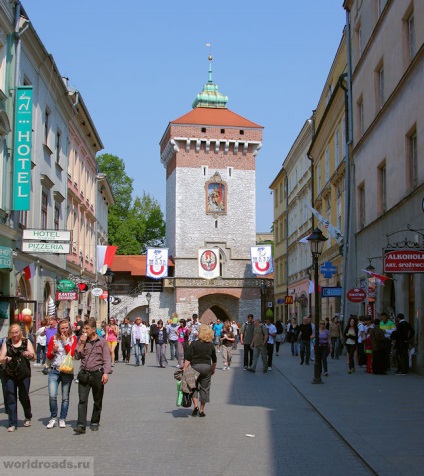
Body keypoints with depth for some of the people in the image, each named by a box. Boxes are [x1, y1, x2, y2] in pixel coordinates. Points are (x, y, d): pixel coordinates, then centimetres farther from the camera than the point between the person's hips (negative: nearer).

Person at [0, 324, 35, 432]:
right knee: (11, 398, -3)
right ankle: (12, 424, 3)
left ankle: (28, 417, 29)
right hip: (9, 374, 1)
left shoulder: (26, 342, 6)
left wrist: (29, 354, -25)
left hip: (24, 374, -1)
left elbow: (33, 357, -2)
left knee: (23, 396, 2)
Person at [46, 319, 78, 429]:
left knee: (65, 397, 5)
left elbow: (72, 353, -10)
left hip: (67, 371, 0)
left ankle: (62, 419, 17)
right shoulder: (54, 339, 6)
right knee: (52, 395, -11)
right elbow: (48, 356, 9)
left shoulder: (73, 338, 3)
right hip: (54, 370, 1)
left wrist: (65, 342, -10)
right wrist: (53, 351, -11)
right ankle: (53, 418, 7)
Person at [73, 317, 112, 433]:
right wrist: (82, 343, -6)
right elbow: (77, 356, 3)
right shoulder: (81, 341, 10)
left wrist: (106, 373, -13)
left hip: (97, 374, -1)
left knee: (97, 401, 9)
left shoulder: (102, 342, 2)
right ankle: (81, 425, -15)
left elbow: (107, 359, -1)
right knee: (82, 400, -10)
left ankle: (95, 422, 24)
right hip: (84, 374, 1)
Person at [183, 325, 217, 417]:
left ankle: (195, 405, -8)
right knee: (205, 388, 10)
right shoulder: (211, 345, 4)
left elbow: (188, 359, -11)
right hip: (207, 367, 3)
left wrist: (184, 369, -8)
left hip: (195, 366, -2)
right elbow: (214, 360, 13)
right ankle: (201, 410, 13)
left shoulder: (194, 344, -7)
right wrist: (213, 369, 27)